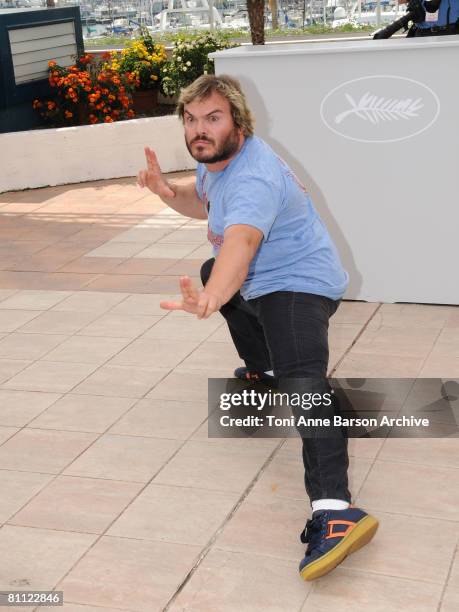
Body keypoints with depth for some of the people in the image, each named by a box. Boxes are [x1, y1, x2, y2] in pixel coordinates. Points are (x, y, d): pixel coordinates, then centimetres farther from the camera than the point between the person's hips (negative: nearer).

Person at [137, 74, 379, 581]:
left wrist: (210, 300, -70)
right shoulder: (218, 157, 3)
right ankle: (264, 370, 44)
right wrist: (168, 192, -2)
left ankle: (334, 511, -50)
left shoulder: (253, 178, -30)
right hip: (260, 279, 11)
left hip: (298, 283, -11)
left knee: (303, 383, -33)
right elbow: (203, 203, 22)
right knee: (213, 273, 37)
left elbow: (241, 240, -50)